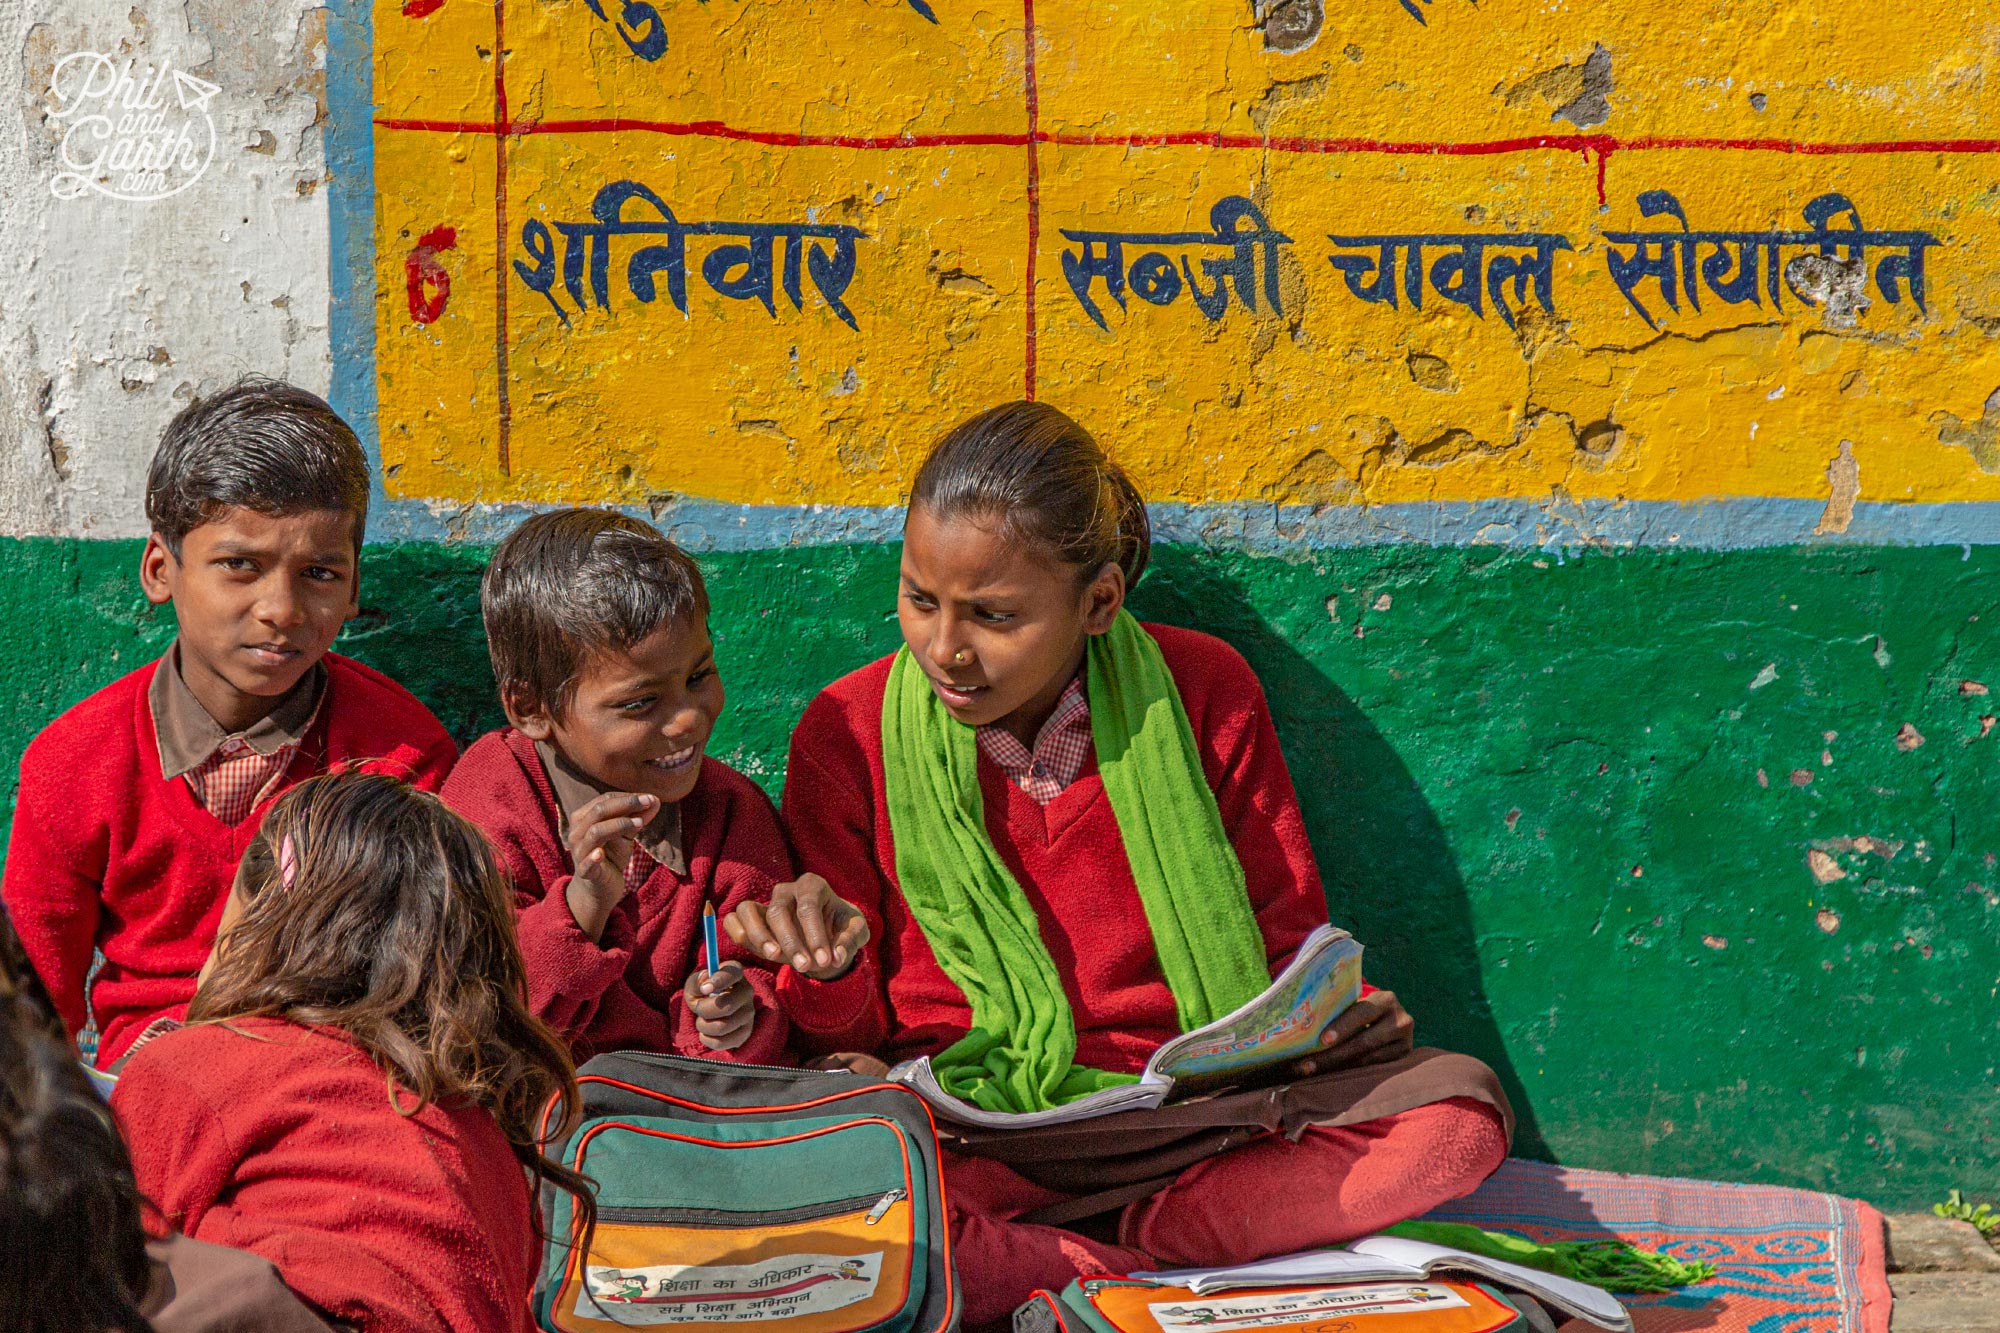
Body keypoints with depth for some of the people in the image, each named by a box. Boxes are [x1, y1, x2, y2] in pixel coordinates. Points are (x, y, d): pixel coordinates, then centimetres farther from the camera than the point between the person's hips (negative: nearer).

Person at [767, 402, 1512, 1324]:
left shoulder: (1202, 693, 2)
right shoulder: (850, 732, -1)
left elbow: (1291, 946, 10)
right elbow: (831, 1030, 4)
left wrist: (1339, 1022, -12)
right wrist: (849, 1070, -19)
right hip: (968, 1134, -2)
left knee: (1458, 1109, -22)